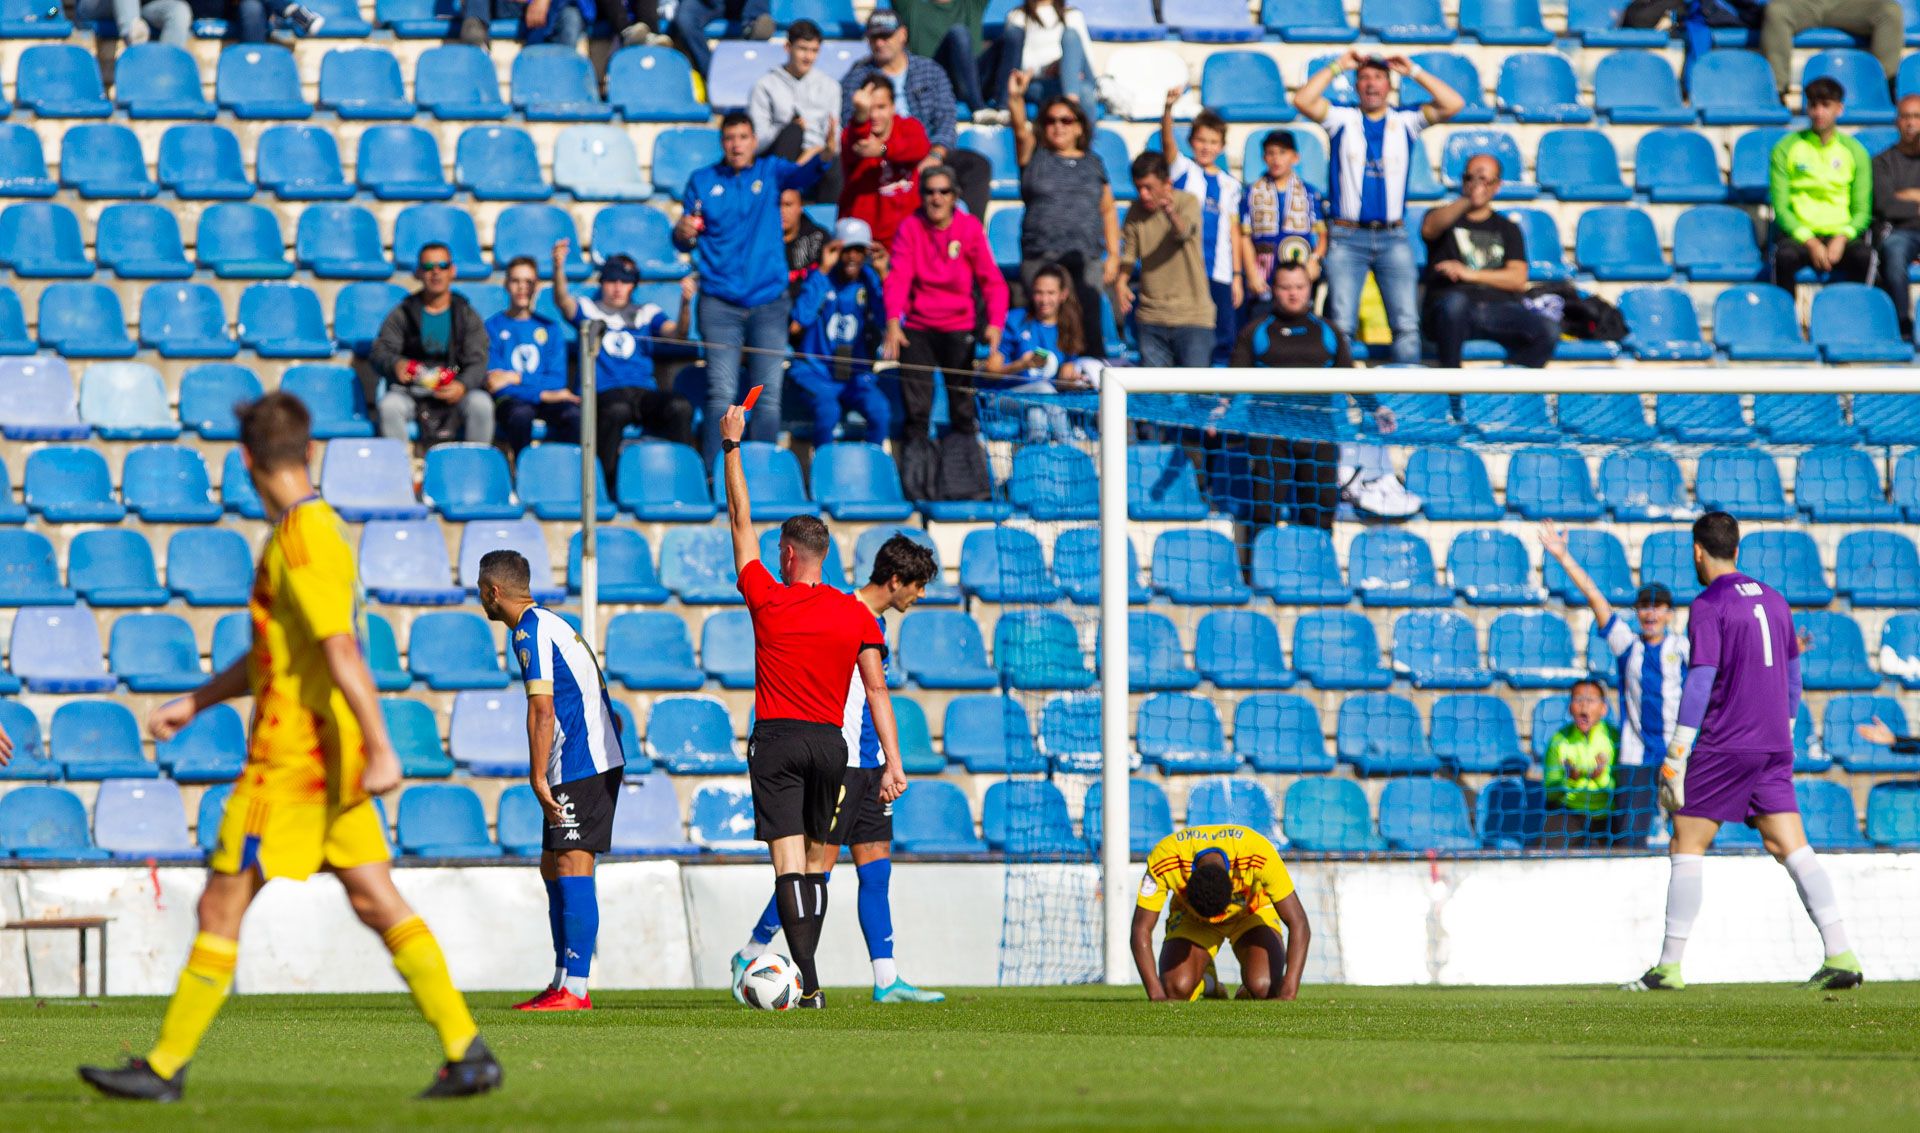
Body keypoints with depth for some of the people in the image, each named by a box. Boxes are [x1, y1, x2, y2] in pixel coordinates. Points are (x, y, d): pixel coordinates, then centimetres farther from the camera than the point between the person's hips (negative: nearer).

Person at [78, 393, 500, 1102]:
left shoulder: (301, 540, -16)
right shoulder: (318, 527, 15)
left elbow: (342, 652, -23)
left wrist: (381, 750, -27)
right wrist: (196, 702, 25)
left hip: (291, 755, -9)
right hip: (329, 752, 9)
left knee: (221, 907, -2)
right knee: (378, 904, 5)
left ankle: (165, 1068, 4)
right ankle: (467, 1052, -1)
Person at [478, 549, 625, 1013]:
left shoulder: (530, 633, -10)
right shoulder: (552, 624, 21)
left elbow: (542, 710, -18)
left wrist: (538, 776, -20)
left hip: (579, 766, -10)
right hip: (602, 759, 10)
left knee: (572, 868, -13)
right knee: (553, 868, 13)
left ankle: (574, 989, -17)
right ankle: (562, 983, 16)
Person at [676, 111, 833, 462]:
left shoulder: (770, 171, 7)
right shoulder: (703, 181, 8)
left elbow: (802, 174, -15)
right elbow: (685, 242, 8)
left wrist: (826, 153, -36)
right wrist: (683, 233, -17)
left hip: (768, 301, 1)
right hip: (720, 303, -1)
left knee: (769, 396, 0)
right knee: (722, 395, -8)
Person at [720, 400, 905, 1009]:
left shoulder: (767, 600, -2)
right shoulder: (857, 615, 3)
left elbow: (740, 521, 7)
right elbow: (877, 690, 0)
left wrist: (731, 445, 14)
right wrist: (893, 762, 2)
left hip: (775, 741, -2)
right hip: (830, 742, 2)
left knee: (788, 863, -9)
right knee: (817, 865, 13)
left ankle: (808, 982, -20)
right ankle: (803, 971, 16)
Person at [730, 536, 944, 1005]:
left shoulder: (875, 622, 15)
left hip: (867, 765, 9)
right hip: (838, 761, -9)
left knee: (876, 867, 5)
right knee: (817, 867, -7)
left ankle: (886, 980, 4)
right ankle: (750, 956, 5)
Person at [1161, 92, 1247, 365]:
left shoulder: (1230, 184, 15)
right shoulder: (1182, 169, 5)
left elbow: (1233, 230, 14)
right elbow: (1167, 141, -14)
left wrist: (1237, 276, 10)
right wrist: (1168, 108, -33)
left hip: (1220, 273, 3)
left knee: (1225, 338, 2)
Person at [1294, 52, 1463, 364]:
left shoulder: (1405, 123, 11)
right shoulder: (1342, 120, 9)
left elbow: (1452, 105, 1)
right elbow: (1303, 100, -5)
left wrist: (1414, 72, 1)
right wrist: (1337, 67, -1)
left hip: (1393, 237, 1)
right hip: (1347, 237, -1)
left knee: (1407, 323, -5)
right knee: (1341, 324, -6)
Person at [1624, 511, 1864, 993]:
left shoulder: (1709, 606, -8)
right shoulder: (1772, 600, 14)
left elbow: (1700, 682, -14)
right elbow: (1793, 676, 20)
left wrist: (1676, 755, -12)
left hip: (1723, 747, -6)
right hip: (1773, 746, 6)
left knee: (1686, 847, 4)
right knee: (1792, 847, 0)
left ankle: (1670, 966, 3)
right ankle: (1839, 955, -13)